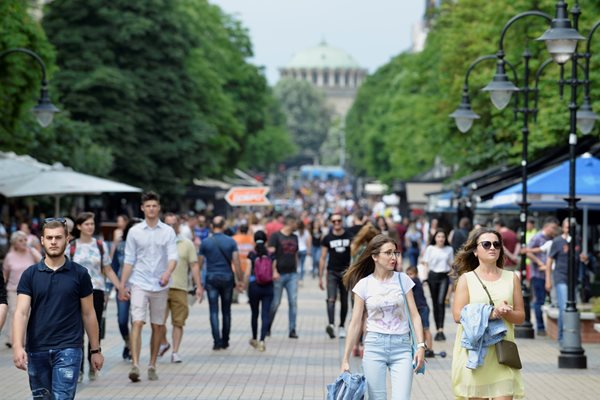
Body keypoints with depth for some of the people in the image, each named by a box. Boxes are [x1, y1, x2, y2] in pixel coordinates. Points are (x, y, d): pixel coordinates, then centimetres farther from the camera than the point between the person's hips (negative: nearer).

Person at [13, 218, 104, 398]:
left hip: (68, 349, -2)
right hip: (36, 351, 2)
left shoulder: (80, 274, 1)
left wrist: (96, 350, 6)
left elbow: (88, 314, 6)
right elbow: (21, 312, -7)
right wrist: (18, 346, -20)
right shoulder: (30, 275, 2)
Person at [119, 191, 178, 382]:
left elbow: (173, 256, -5)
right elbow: (129, 261, 7)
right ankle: (135, 365, -20)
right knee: (137, 323, -14)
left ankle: (152, 366, 17)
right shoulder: (134, 232, 4)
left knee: (157, 327, 7)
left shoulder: (168, 231, 4)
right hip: (139, 284, -1)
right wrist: (122, 285, 3)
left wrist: (168, 272, -26)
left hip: (160, 286, 1)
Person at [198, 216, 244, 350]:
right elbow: (236, 263, -6)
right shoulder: (231, 242, -2)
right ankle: (225, 341, 17)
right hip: (227, 278, 1)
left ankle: (217, 341, -13)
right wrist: (240, 280, 1)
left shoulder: (205, 242, -2)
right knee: (226, 311, 12)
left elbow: (199, 263, 2)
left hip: (211, 278, -1)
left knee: (214, 311, -1)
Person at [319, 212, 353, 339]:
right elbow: (323, 258, 6)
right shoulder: (327, 238, 3)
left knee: (344, 301, 8)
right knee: (331, 299, -18)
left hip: (346, 272, 1)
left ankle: (341, 327, 20)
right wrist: (320, 277, 4)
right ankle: (331, 325, -33)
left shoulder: (350, 237, 4)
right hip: (332, 272, -1)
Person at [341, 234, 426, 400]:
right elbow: (355, 324, 2)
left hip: (401, 346, 0)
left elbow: (414, 315, 4)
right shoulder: (363, 285, 0)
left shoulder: (403, 279, 3)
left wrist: (421, 345, -8)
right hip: (374, 345, 0)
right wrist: (345, 359, 1)